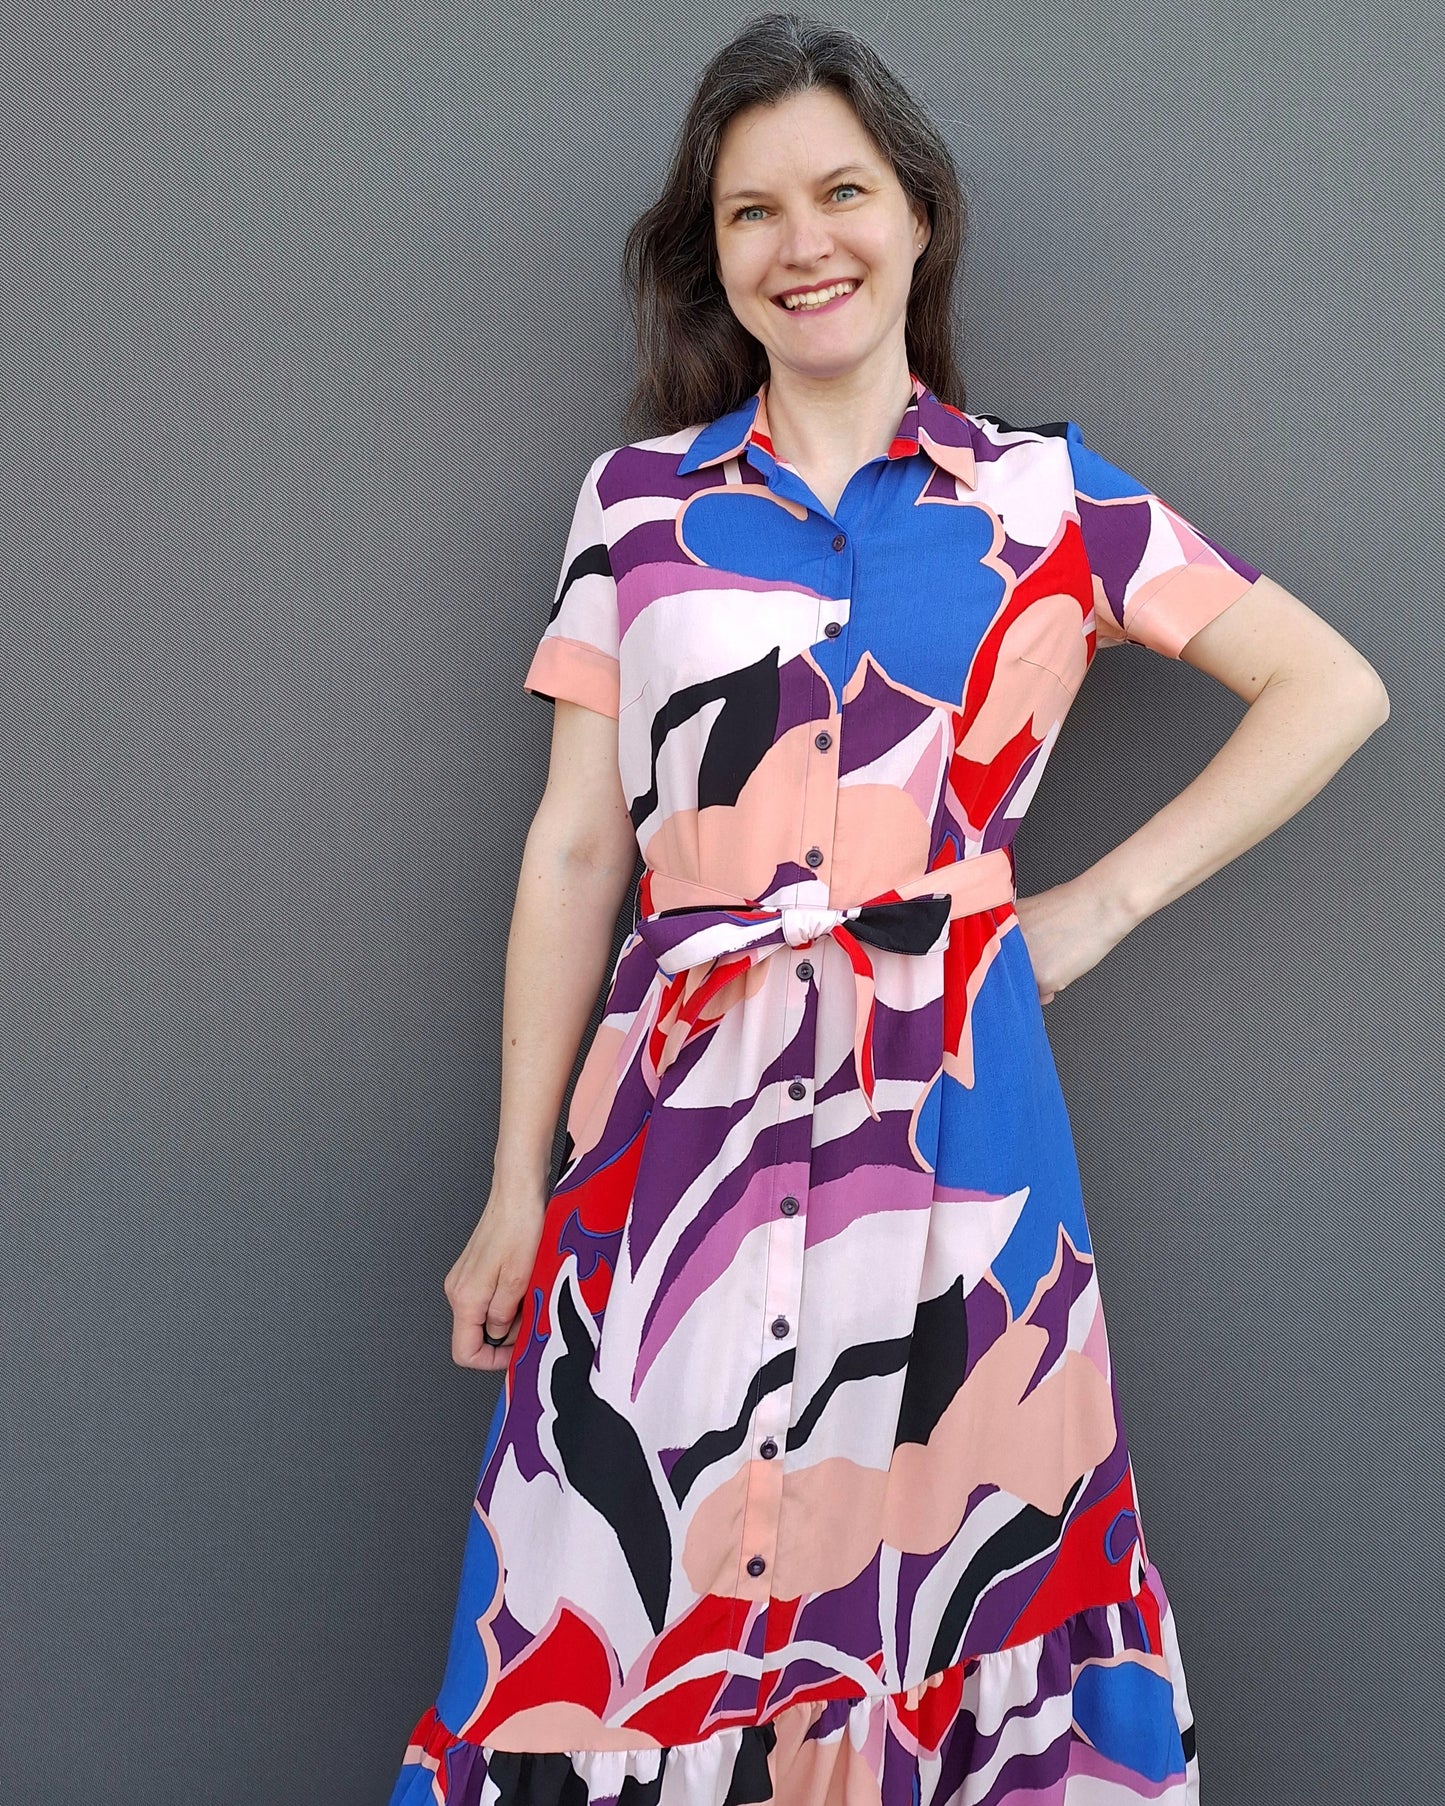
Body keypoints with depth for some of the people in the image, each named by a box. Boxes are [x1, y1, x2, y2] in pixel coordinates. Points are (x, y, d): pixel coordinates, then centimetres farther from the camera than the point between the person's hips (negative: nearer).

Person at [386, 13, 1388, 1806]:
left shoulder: (1047, 497, 6)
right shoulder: (636, 501, 8)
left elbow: (1334, 688, 9)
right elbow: (574, 850, 5)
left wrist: (1103, 903, 1)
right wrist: (515, 1186, 3)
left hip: (947, 1109, 0)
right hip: (680, 1112, 1)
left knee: (924, 1595, 7)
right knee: (641, 1606, 6)